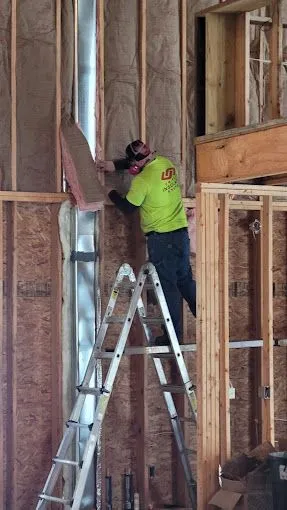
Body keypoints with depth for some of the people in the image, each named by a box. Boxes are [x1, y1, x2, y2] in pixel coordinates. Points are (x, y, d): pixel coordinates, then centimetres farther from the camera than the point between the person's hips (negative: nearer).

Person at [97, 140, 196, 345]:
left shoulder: (143, 180, -17)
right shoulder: (167, 164, 6)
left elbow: (128, 207, -4)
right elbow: (143, 162, 25)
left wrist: (112, 194, 14)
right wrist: (114, 165, 24)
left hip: (160, 238, -7)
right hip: (181, 233, 7)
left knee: (167, 285, 0)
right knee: (185, 280, 17)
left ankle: (174, 333, 5)